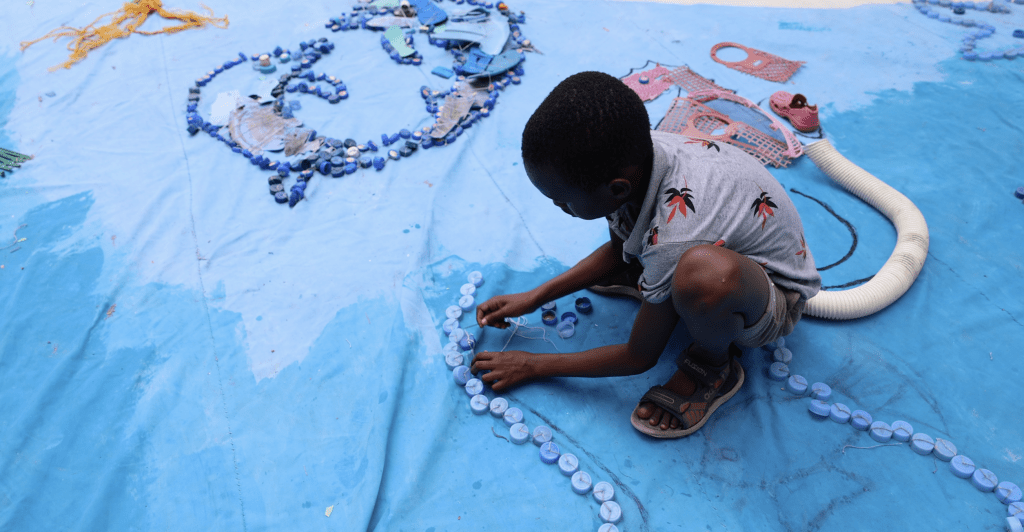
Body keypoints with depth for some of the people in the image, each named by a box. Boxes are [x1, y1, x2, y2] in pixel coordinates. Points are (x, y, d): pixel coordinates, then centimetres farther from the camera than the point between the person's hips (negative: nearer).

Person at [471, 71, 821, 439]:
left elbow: (639, 358, -23)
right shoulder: (633, 154, -20)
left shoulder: (672, 239, -41)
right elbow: (617, 249, 2)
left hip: (777, 294, -6)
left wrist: (533, 366, -13)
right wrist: (535, 297, -4)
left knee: (705, 271, -42)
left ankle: (714, 366, -9)